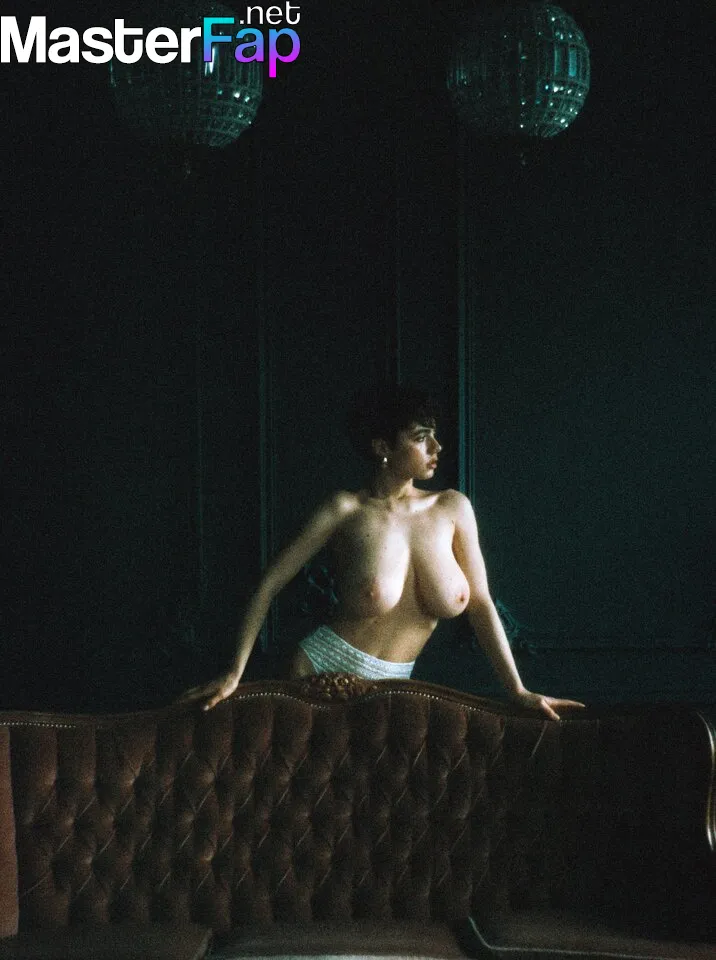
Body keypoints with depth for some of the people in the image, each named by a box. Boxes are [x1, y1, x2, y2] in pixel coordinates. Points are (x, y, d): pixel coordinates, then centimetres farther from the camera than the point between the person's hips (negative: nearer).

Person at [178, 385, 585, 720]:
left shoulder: (452, 508, -1)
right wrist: (235, 673, -17)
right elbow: (270, 585, -10)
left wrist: (518, 690, -1)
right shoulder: (347, 510, -10)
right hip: (321, 671, -3)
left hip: (392, 685, 3)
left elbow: (480, 603, 2)